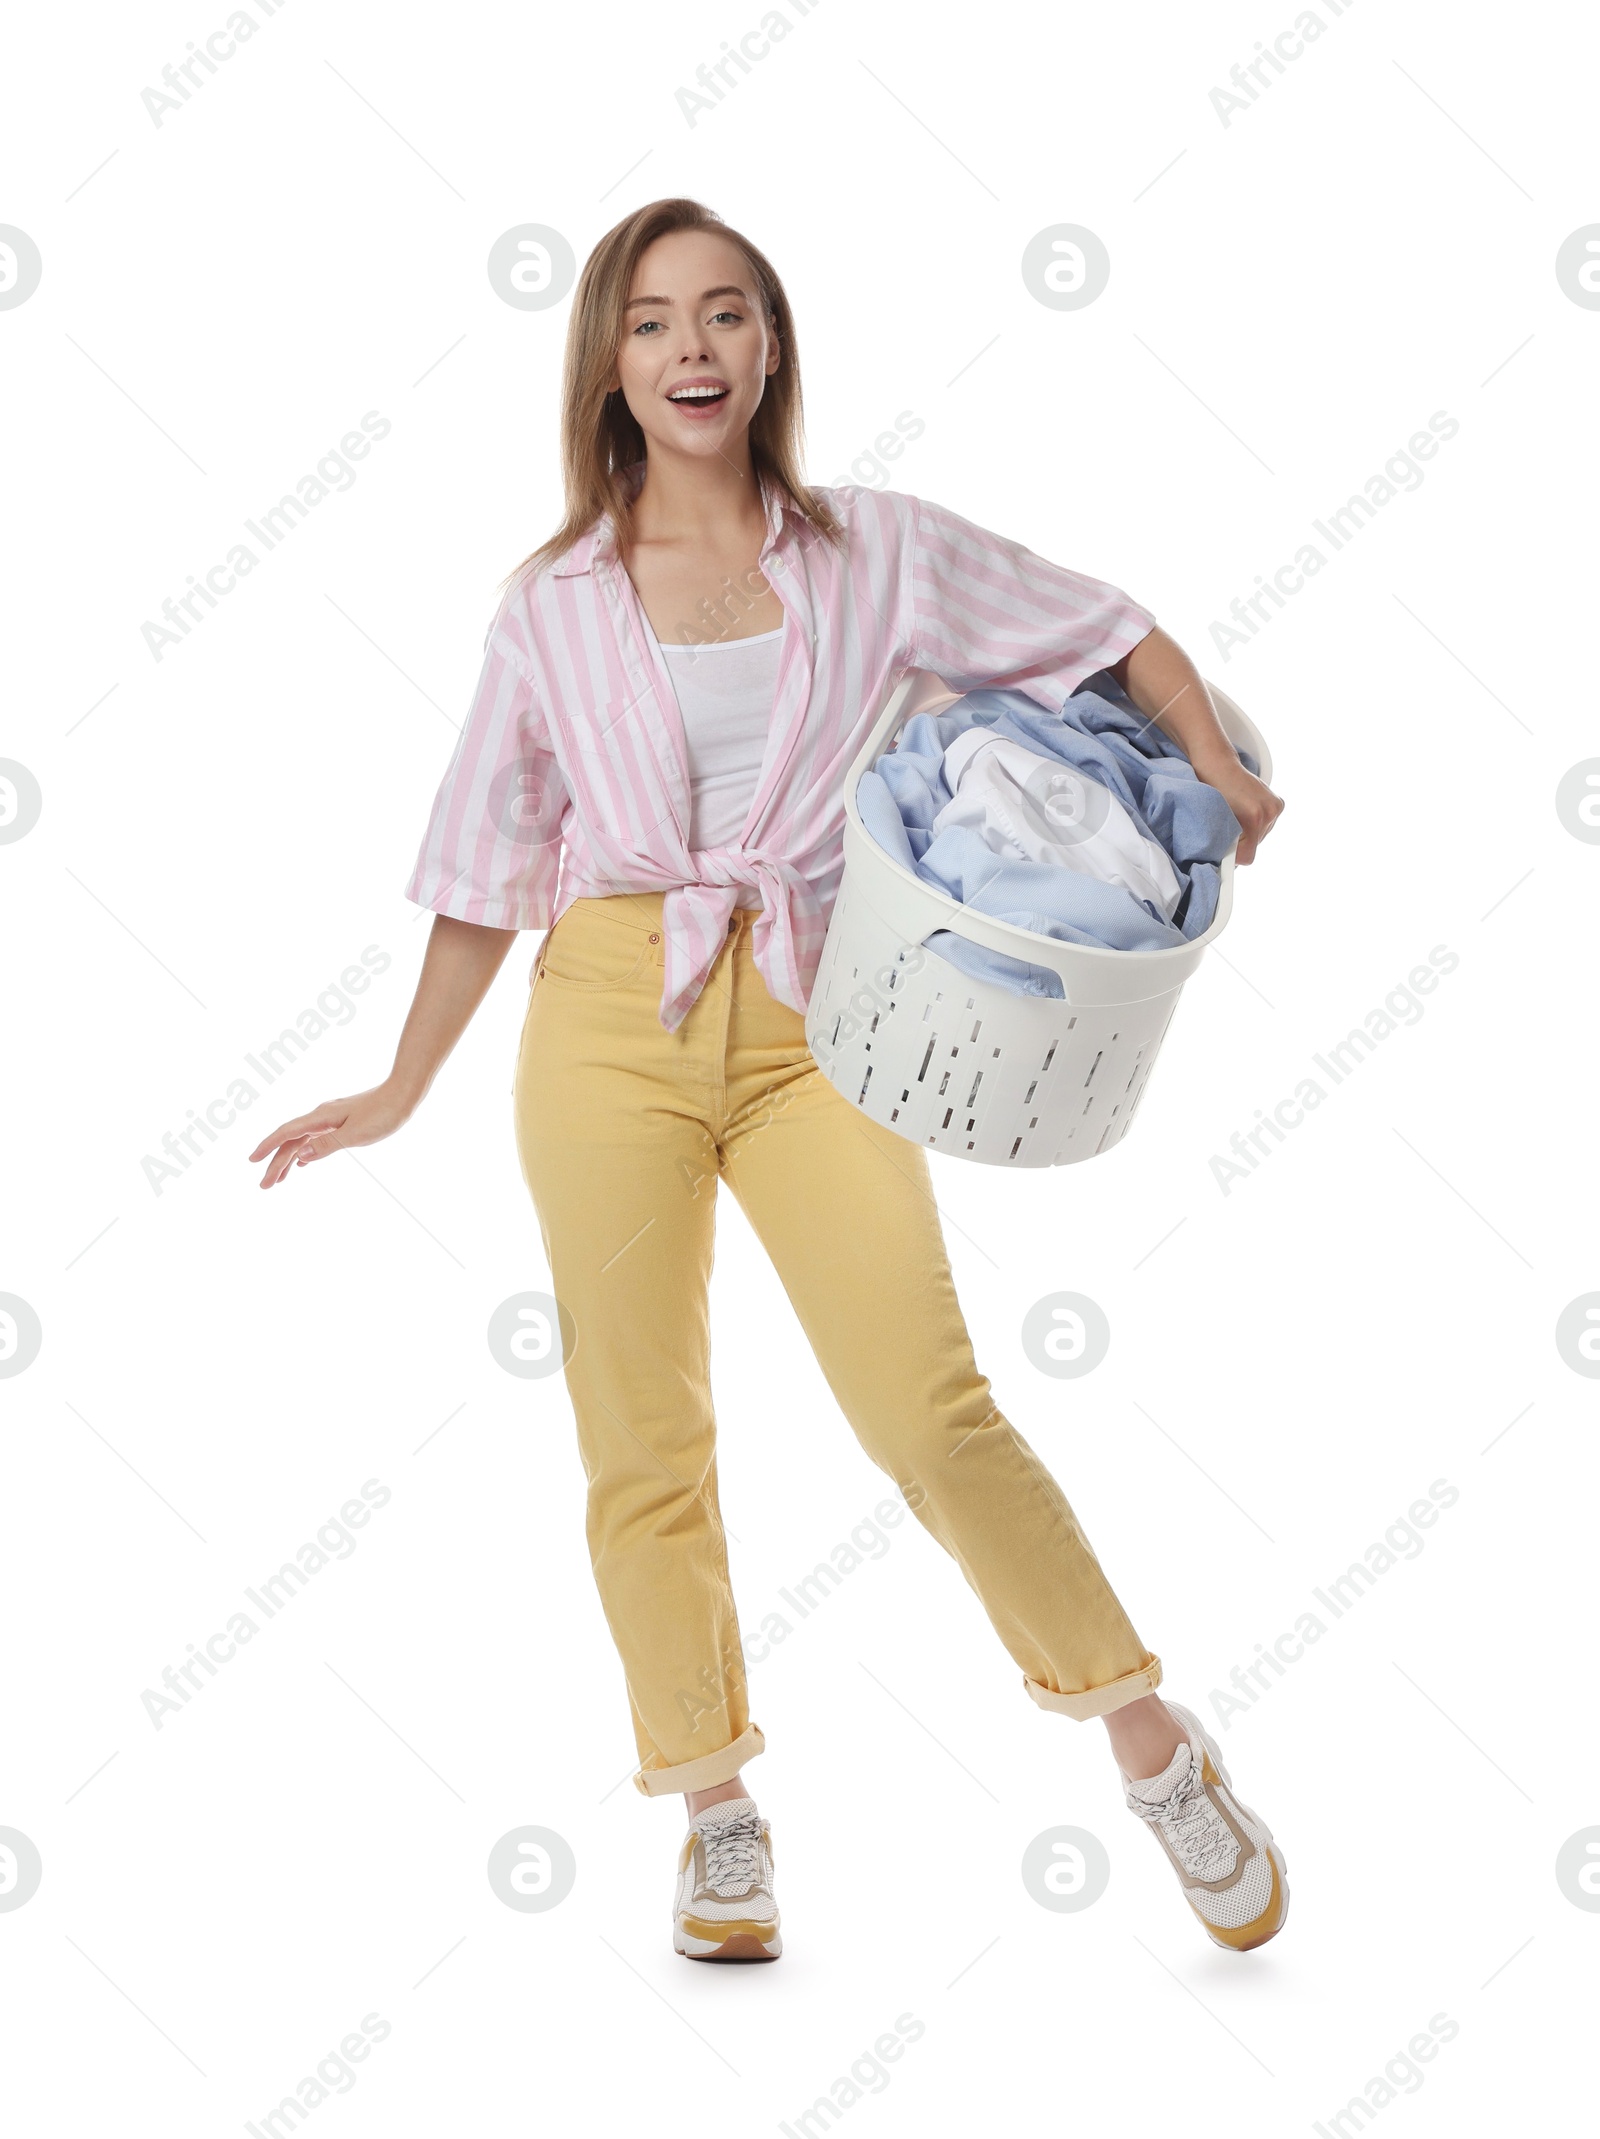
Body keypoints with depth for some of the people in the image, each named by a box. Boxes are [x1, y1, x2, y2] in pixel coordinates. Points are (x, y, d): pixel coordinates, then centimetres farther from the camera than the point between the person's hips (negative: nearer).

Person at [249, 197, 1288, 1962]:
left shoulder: (875, 553, 7)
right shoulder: (554, 605, 8)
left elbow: (1121, 637, 16)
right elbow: (490, 862, 13)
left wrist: (1220, 769, 0)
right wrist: (403, 1090, 12)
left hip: (809, 1021, -1)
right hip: (609, 1017, 1)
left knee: (929, 1407, -12)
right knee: (642, 1440, 2)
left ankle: (1154, 1744, 6)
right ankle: (714, 1806, 20)